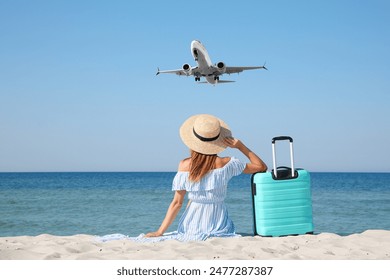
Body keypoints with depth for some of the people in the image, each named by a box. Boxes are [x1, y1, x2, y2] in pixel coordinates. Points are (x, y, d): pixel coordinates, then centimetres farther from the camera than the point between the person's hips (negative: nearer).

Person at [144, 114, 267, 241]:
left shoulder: (185, 166, -9)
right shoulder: (225, 164, -10)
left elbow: (177, 203, -6)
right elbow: (261, 167, 2)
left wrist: (159, 232, 1)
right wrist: (240, 146, -1)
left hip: (193, 226, 4)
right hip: (219, 225, -3)